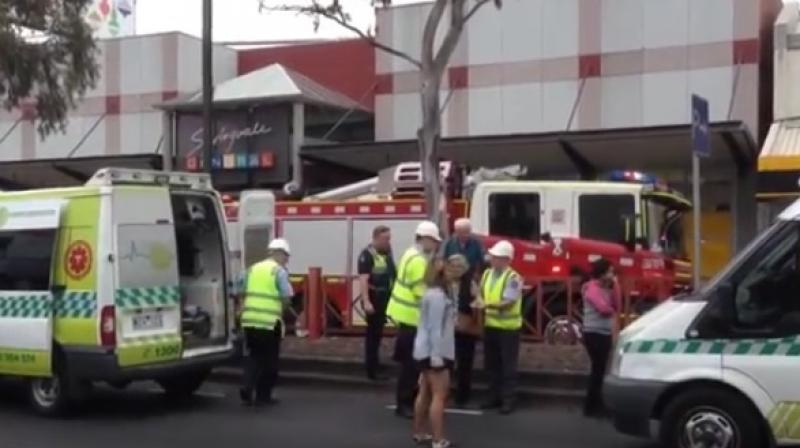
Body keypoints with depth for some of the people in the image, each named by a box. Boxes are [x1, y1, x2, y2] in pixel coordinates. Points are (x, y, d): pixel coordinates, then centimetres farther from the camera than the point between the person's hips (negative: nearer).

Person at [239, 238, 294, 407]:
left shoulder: (253, 269, 14)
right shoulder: (280, 271, -3)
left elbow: (243, 292, 13)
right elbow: (286, 297, -9)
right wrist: (281, 307, 10)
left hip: (249, 319, 5)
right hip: (270, 321, -5)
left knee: (253, 356, 17)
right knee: (269, 359, 9)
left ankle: (247, 389, 1)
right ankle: (263, 395, 13)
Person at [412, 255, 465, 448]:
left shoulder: (444, 291, 10)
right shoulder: (437, 296, -22)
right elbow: (435, 328, -24)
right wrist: (437, 356, -23)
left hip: (428, 351, 10)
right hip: (434, 351, -10)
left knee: (426, 392, 16)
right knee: (439, 395, -6)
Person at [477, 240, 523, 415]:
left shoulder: (513, 278, -16)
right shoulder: (487, 274, 6)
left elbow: (508, 302, -23)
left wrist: (488, 305, -33)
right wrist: (479, 304, -4)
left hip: (508, 327, -7)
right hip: (490, 325, 7)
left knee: (508, 365, 1)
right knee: (492, 364, 13)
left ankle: (508, 400, 9)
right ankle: (494, 397, 24)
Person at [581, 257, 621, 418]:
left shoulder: (607, 288, 16)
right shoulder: (592, 288, -14)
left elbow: (616, 307, 7)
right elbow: (604, 308, -25)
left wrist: (615, 286, 0)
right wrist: (612, 312, -2)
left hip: (605, 333, 9)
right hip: (594, 334, -9)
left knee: (600, 369, 13)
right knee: (598, 369, -8)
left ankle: (596, 405, 21)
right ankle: (591, 406, -2)